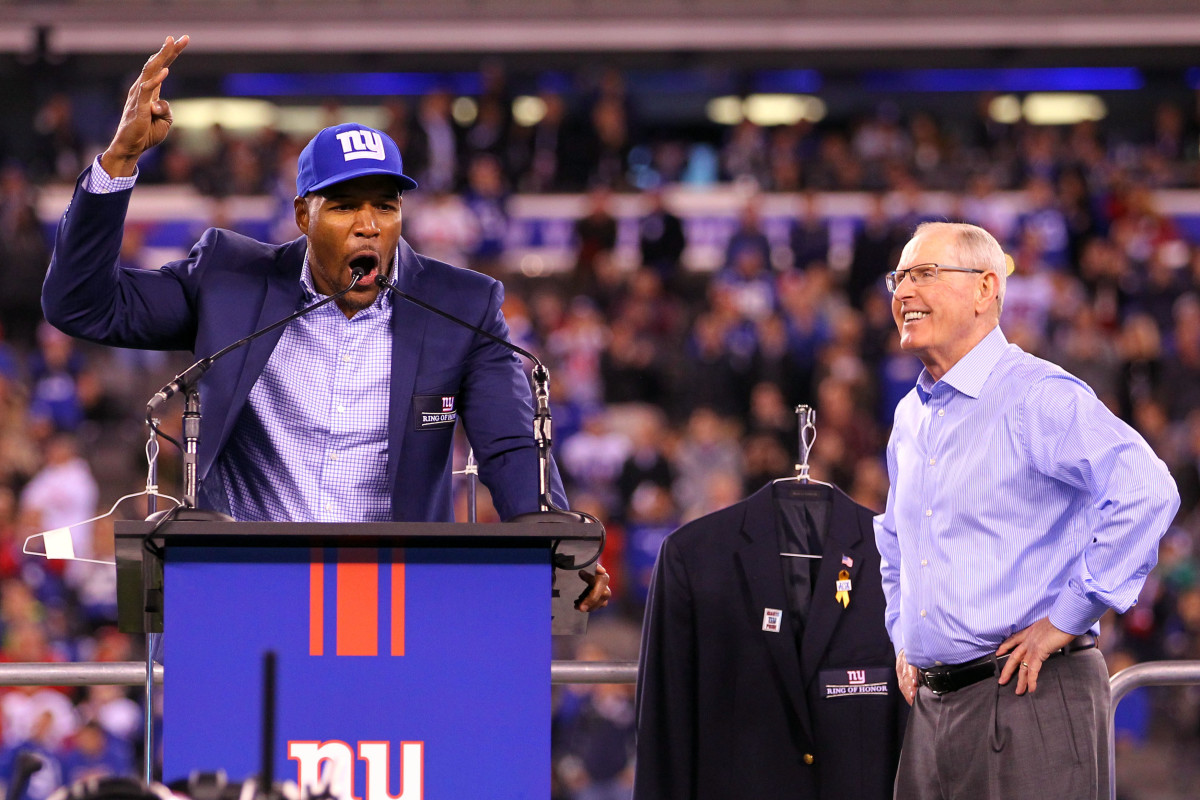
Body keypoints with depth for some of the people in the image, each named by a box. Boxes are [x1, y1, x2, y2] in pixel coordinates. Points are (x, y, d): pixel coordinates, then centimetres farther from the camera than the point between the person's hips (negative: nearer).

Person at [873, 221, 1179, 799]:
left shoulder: (1039, 397, -9)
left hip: (1028, 699, -8)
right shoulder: (911, 416, 17)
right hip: (930, 705, 8)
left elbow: (1147, 492, -22)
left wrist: (1066, 619, -18)